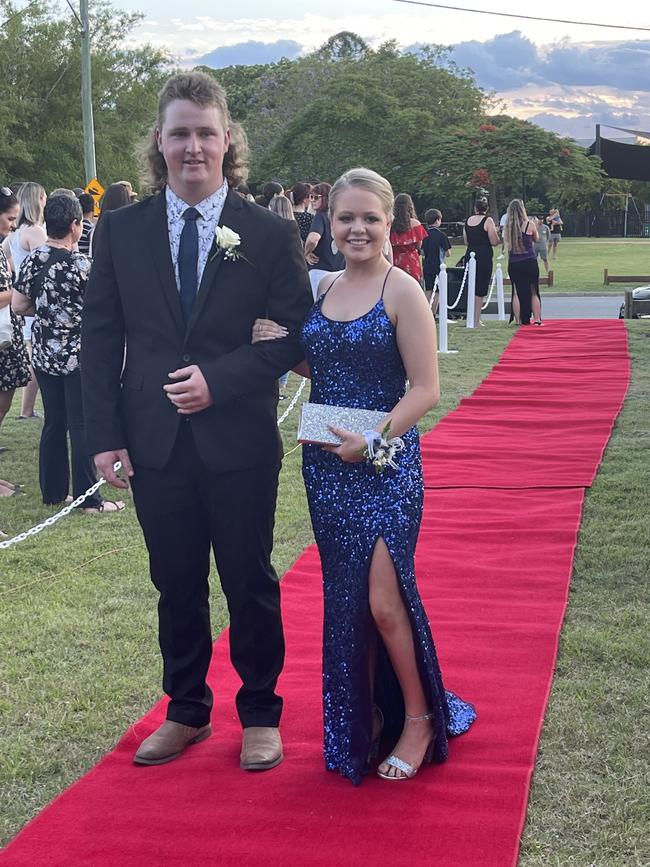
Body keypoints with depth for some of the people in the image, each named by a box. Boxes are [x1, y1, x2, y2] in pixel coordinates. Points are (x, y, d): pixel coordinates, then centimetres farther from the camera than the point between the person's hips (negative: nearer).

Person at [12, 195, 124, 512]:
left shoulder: (32, 260, 1)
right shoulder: (81, 264, -17)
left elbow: (18, 306, 6)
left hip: (44, 354, 6)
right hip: (78, 355, -6)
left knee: (53, 423, 14)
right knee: (82, 425, 0)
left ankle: (53, 491, 21)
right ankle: (88, 498, 5)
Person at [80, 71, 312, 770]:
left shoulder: (269, 234, -4)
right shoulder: (123, 230, 3)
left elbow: (296, 335, -3)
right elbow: (100, 338, 4)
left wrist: (220, 379, -16)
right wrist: (105, 436, -3)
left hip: (239, 443, -2)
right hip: (155, 443, 2)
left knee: (250, 583, 9)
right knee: (176, 586, 14)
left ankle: (260, 714, 26)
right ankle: (186, 712, 30)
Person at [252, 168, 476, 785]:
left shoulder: (402, 291, -9)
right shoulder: (323, 288, 9)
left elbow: (425, 390, -11)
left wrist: (374, 436, -21)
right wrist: (280, 346, 0)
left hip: (384, 463, -6)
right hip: (325, 463, 6)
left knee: (383, 599, -8)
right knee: (344, 596, 11)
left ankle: (419, 718, 13)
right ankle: (362, 718, 25)